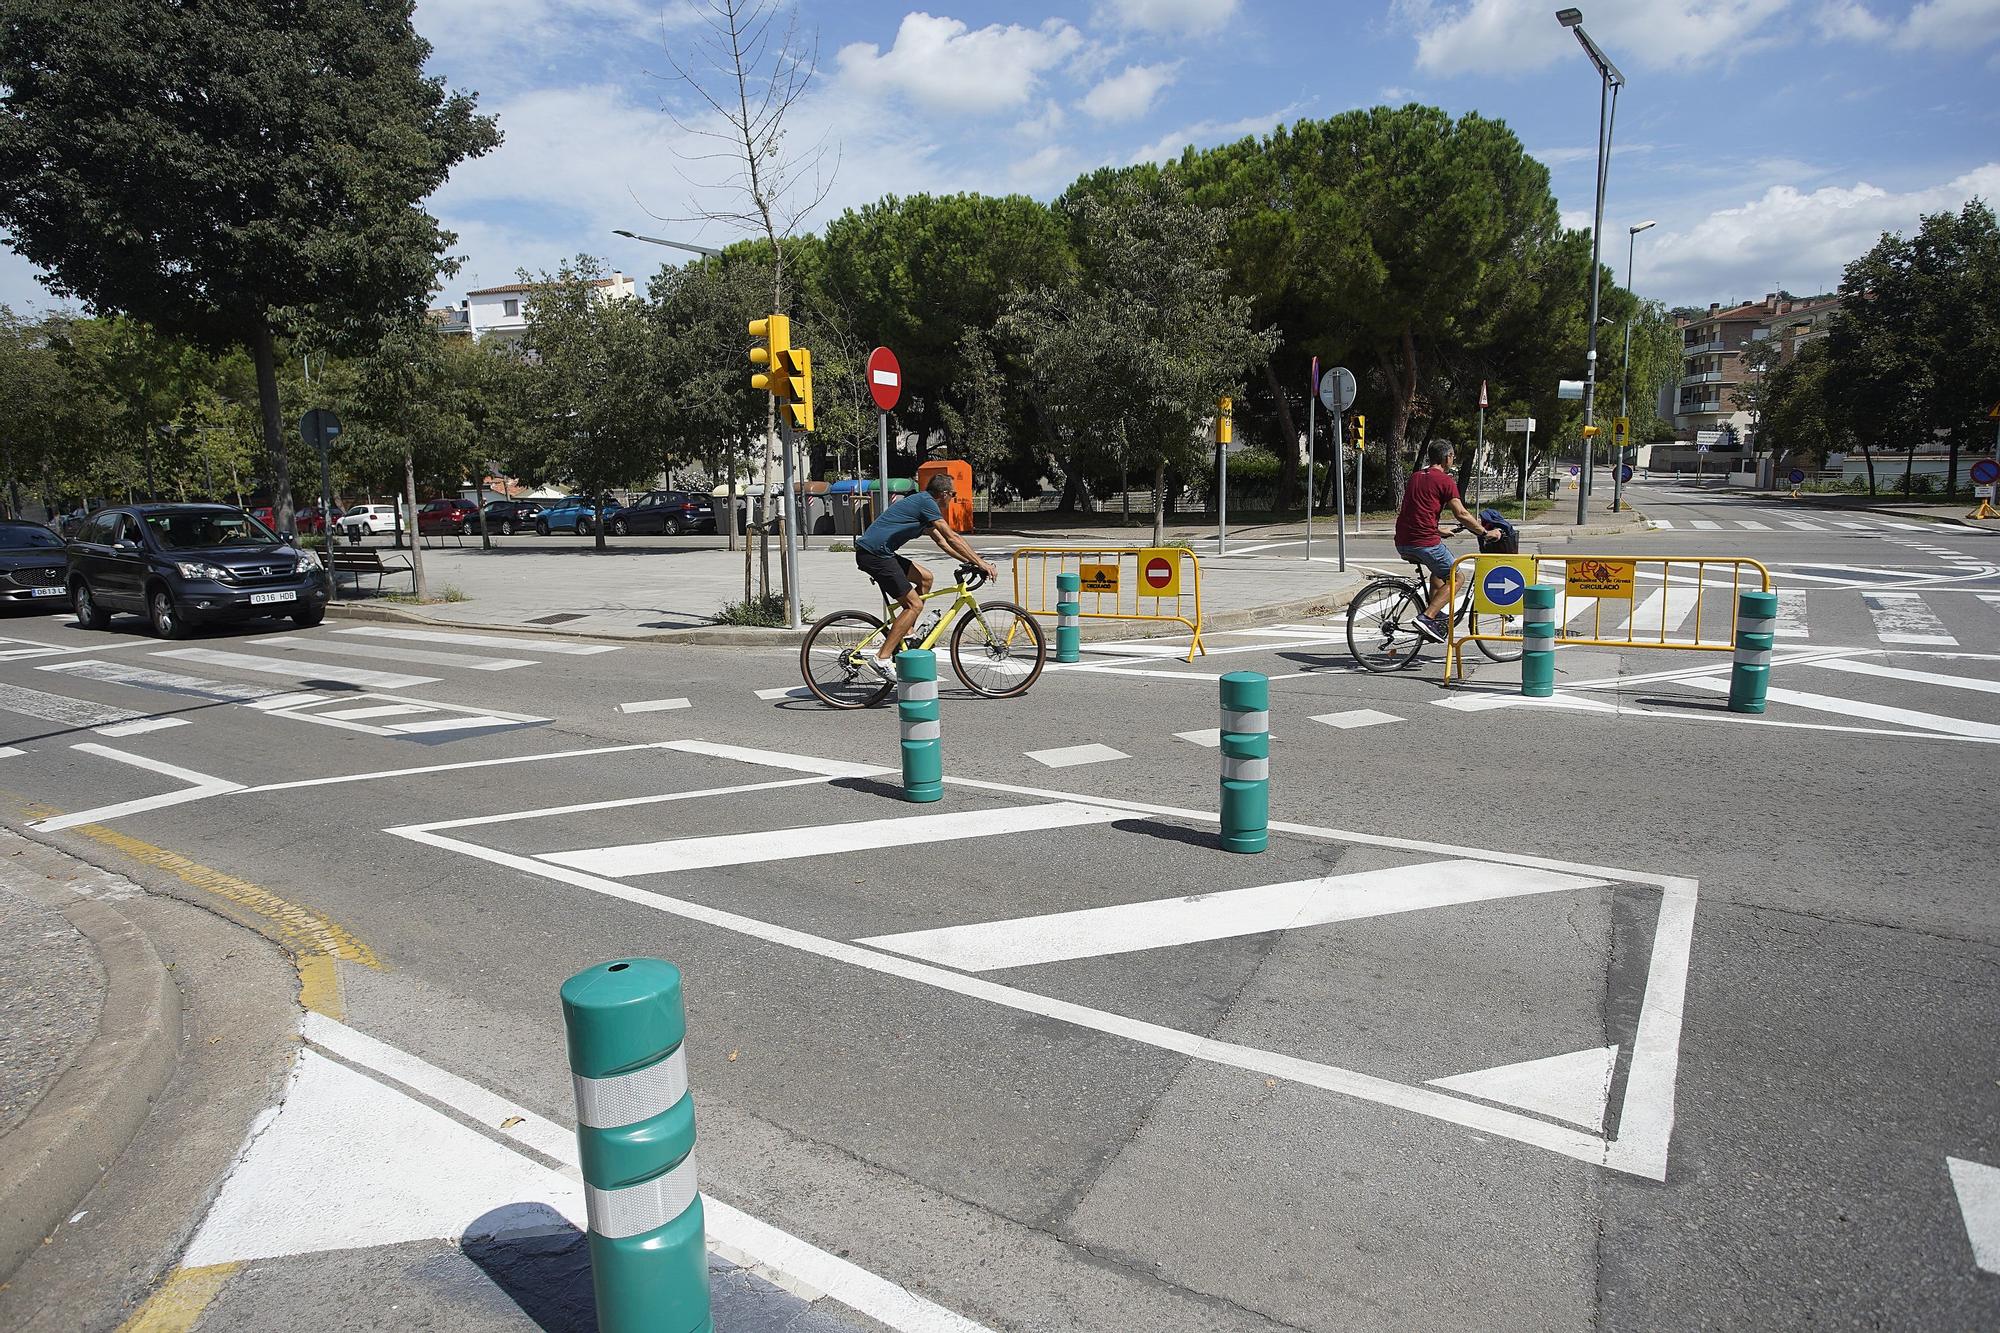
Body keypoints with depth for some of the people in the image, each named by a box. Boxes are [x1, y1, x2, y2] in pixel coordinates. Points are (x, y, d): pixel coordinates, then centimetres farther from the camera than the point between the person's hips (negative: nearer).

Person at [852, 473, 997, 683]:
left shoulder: (922, 502, 22)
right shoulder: (926, 502, -8)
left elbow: (941, 541, 28)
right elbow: (952, 538, -12)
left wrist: (969, 560, 24)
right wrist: (981, 563, -8)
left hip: (878, 552, 10)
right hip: (874, 554, -10)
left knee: (925, 578, 17)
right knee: (914, 605, -10)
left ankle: (905, 634, 17)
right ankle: (881, 660, -13)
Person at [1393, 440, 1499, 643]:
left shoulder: (1415, 476, 20)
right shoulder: (1444, 480, -4)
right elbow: (1461, 514, -8)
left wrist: (1439, 531, 39)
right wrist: (1485, 532, 2)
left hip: (1402, 543, 8)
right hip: (1425, 542, -8)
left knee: (1439, 569, 32)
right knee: (1455, 578, 8)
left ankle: (1435, 615, 25)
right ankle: (1426, 618, -9)